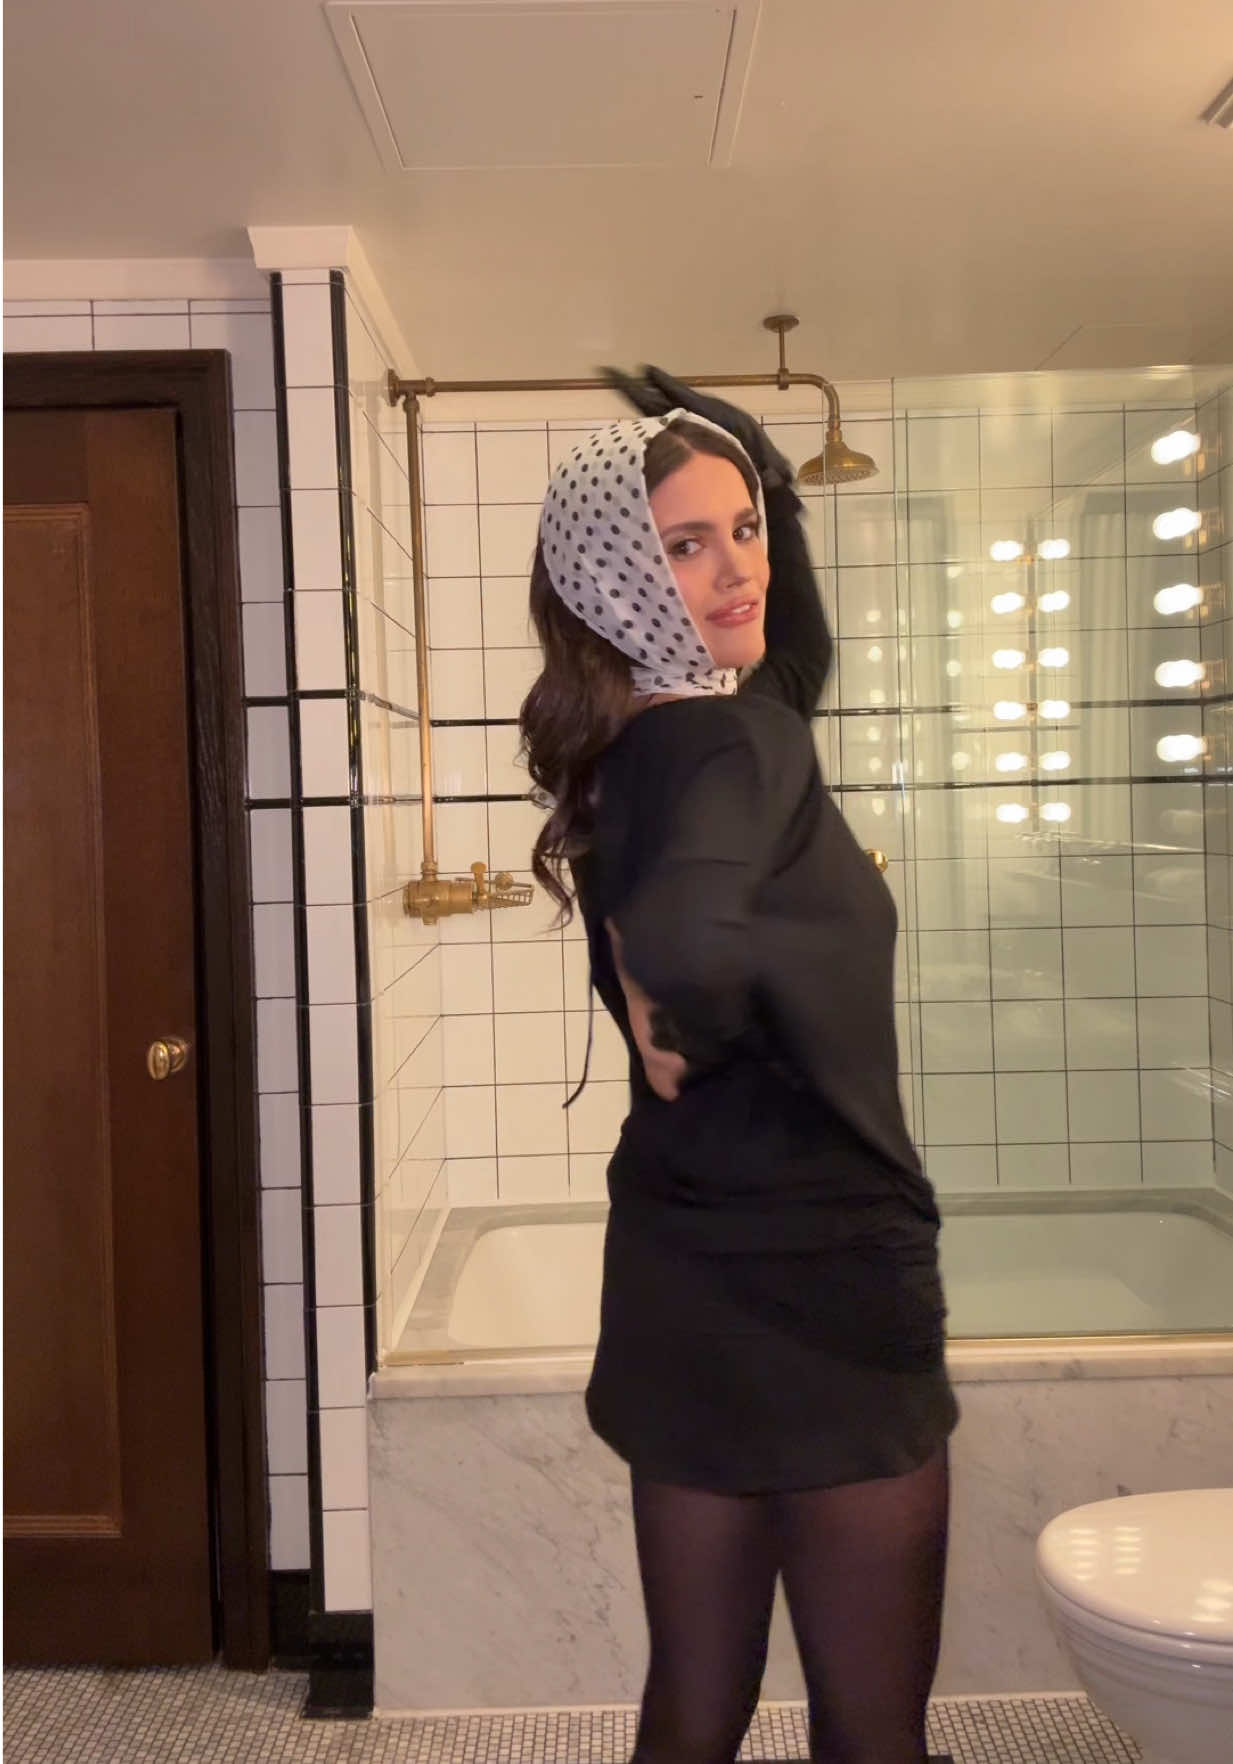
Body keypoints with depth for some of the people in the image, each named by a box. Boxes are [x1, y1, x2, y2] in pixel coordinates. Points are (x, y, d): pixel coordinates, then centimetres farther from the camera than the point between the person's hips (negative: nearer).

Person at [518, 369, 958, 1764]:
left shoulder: (626, 752, 5)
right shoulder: (739, 739, -20)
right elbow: (687, 947, -38)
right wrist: (712, 1029, -18)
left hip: (687, 1279, 8)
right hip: (811, 1284, -8)